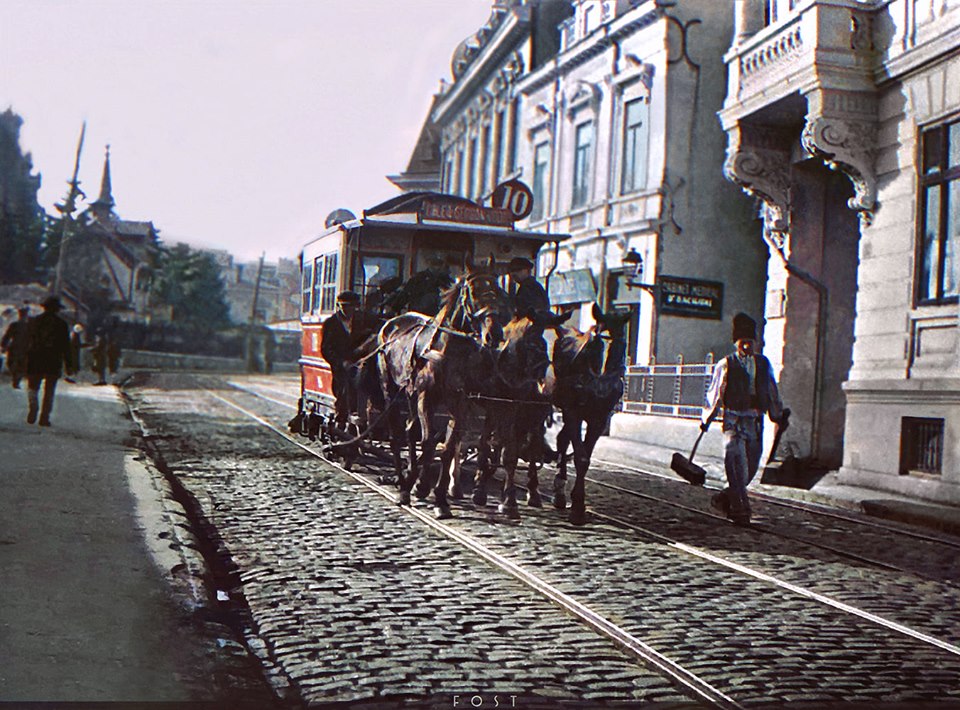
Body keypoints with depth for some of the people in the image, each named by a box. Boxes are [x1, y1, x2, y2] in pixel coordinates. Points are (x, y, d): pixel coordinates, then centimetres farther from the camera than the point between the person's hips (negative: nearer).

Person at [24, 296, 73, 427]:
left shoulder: (33, 321, 7)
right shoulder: (61, 324, 0)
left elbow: (26, 343, 8)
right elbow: (66, 347, -1)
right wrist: (69, 365, 3)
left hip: (34, 362, 1)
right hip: (53, 362, -1)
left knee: (32, 387, 11)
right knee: (49, 391, 4)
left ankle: (32, 409, -12)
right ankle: (45, 418, 1)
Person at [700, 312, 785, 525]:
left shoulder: (763, 364, 12)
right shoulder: (726, 365, 1)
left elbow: (772, 392, 21)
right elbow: (714, 394, 6)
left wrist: (778, 416, 20)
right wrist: (706, 419, 7)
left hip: (755, 422, 4)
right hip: (733, 418, -4)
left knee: (750, 468, 5)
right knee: (737, 465, -12)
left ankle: (724, 499, 23)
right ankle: (740, 509, -7)